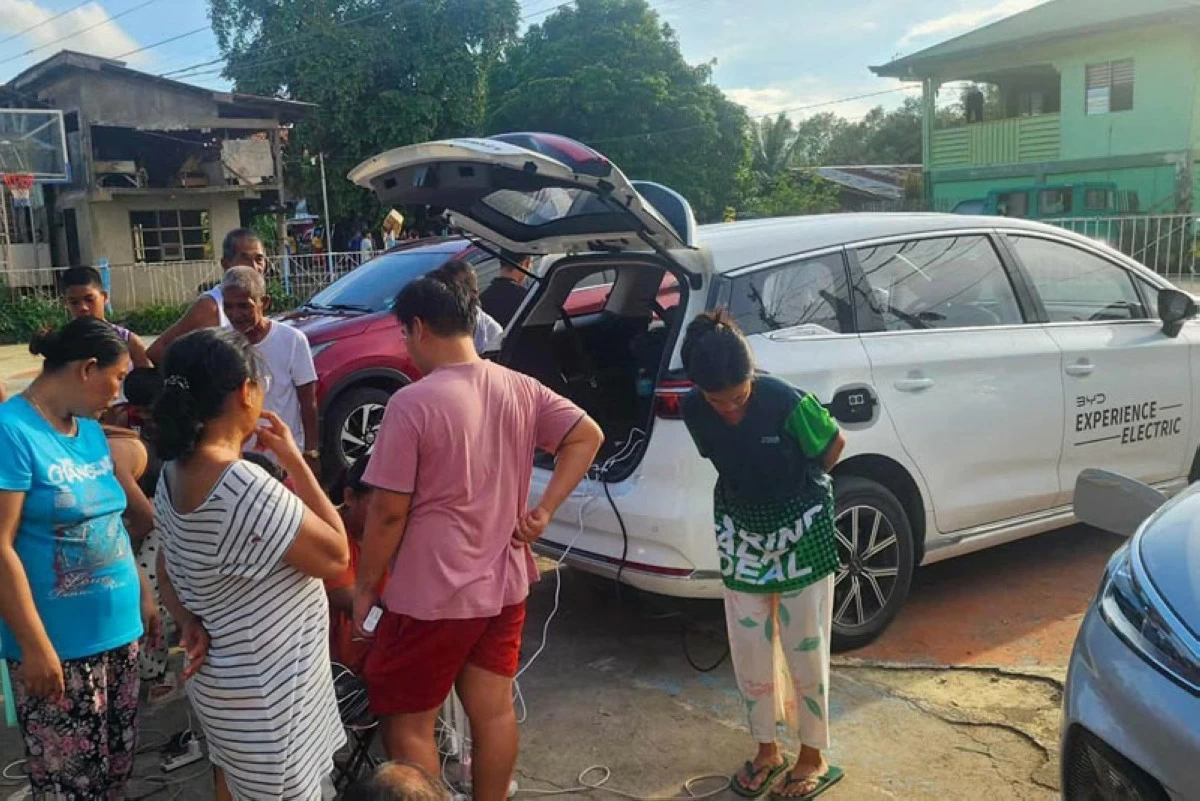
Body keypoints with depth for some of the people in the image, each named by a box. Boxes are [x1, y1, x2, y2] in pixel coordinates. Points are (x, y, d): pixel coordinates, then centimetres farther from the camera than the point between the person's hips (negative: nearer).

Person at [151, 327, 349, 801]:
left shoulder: (176, 470, -2)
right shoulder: (245, 487, -32)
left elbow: (168, 570, 8)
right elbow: (335, 558, -22)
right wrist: (293, 460, -19)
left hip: (227, 672, 8)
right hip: (263, 689, -8)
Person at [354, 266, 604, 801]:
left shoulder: (413, 403, -18)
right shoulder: (519, 389, 1)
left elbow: (388, 511, -16)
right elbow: (587, 436, 5)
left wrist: (365, 585, -2)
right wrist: (542, 510, 1)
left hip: (432, 595, -7)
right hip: (505, 585, 7)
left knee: (406, 725, 10)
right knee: (494, 713, 17)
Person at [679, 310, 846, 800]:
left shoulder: (785, 402, -28)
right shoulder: (694, 410, -16)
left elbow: (834, 444, -9)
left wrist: (800, 484, 4)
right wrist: (747, 495, 1)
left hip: (801, 528, -4)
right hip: (741, 531, 4)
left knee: (804, 650, 6)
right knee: (749, 651, 10)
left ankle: (814, 759, 24)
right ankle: (767, 750, 30)